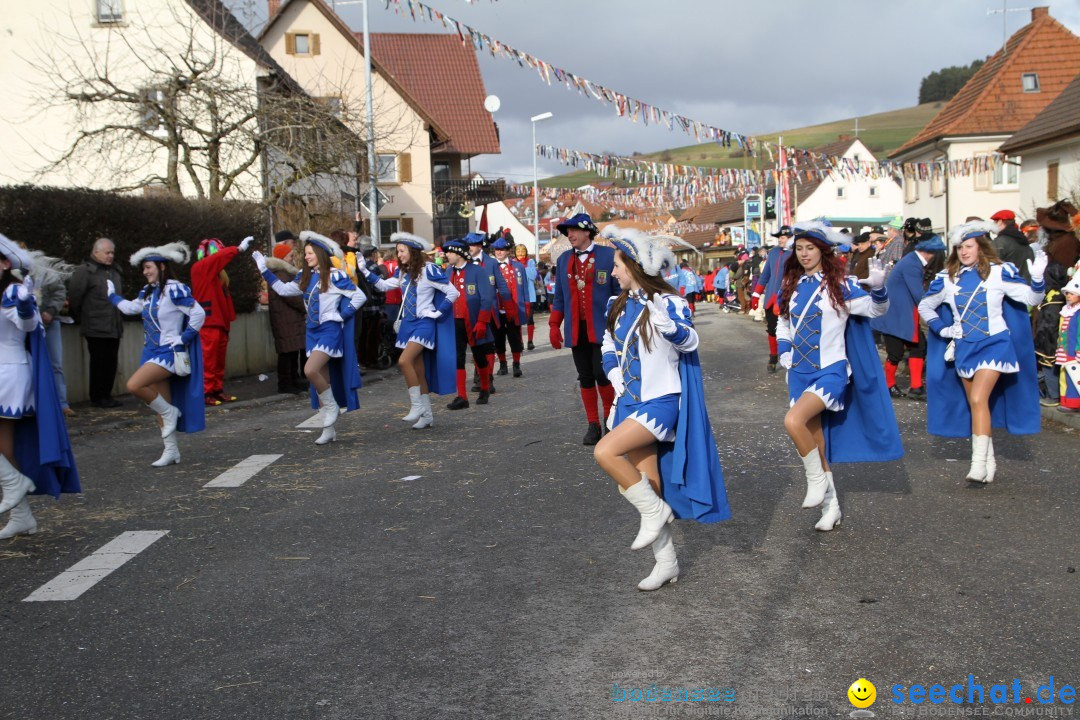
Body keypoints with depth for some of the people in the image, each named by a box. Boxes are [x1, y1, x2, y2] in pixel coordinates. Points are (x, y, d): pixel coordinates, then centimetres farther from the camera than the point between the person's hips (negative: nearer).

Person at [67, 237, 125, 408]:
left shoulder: (115, 273, 18)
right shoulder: (84, 271, -6)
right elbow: (74, 297, -9)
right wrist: (80, 318, -1)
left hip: (114, 328, 7)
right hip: (96, 328, -7)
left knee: (111, 362, 8)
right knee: (99, 362, -3)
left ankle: (106, 395, 17)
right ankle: (97, 397, 5)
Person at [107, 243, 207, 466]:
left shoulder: (174, 290, -14)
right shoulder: (148, 291, 11)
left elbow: (198, 314, -17)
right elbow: (131, 307, 28)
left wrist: (183, 339, -15)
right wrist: (112, 295, 37)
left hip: (169, 352, -8)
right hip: (153, 351, 8)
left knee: (134, 385, -24)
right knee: (161, 405, 8)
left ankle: (169, 413, -2)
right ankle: (171, 451, 16)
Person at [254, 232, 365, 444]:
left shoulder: (335, 276, -8)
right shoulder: (305, 278, 11)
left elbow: (359, 296, -9)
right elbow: (283, 289, 16)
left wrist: (341, 315, -12)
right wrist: (264, 269, 15)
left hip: (330, 331, -7)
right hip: (312, 331, 7)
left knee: (310, 370, -25)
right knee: (323, 380, 8)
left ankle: (331, 406, -1)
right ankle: (329, 429, 14)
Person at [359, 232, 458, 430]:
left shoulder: (428, 270, -12)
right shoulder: (402, 272, 10)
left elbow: (453, 293, -12)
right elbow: (383, 285, 19)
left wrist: (437, 312, -12)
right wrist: (365, 270, 11)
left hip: (424, 323, -7)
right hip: (408, 323, 7)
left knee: (404, 361, -24)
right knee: (418, 370, 9)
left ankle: (417, 405, -12)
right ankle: (427, 415, 16)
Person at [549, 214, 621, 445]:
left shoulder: (608, 255, -1)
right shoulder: (563, 260, 11)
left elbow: (619, 291, 0)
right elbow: (559, 296, 14)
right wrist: (554, 325, 8)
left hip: (601, 328, -4)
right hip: (576, 330, 4)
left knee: (601, 374, -10)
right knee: (585, 378, 6)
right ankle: (593, 425, 15)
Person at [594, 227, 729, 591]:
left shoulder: (668, 302, -11)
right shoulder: (619, 305, 9)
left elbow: (689, 341, -26)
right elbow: (609, 347, 20)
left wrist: (668, 325, -45)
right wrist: (616, 378, 5)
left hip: (661, 401, -7)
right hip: (632, 402, 7)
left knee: (605, 452, -26)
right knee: (646, 485, 8)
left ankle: (655, 511, -6)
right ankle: (666, 563, 20)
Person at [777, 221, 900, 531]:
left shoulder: (840, 284, -7)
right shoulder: (791, 286, 8)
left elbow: (875, 309, -16)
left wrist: (878, 288, -37)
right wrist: (784, 351, 6)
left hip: (831, 371, -6)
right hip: (800, 374, 6)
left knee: (794, 421, -28)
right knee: (816, 443, 10)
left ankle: (817, 481, -6)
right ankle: (830, 506, 24)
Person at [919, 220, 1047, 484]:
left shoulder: (999, 272, -7)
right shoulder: (947, 278, 2)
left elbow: (1031, 298, -12)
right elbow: (924, 306, 15)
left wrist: (1037, 280, -31)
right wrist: (941, 329, 2)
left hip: (994, 344, -4)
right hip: (964, 348, 5)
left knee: (978, 400, -19)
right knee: (975, 405, 9)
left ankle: (979, 463, -18)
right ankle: (989, 461, 22)